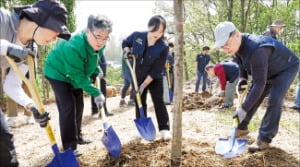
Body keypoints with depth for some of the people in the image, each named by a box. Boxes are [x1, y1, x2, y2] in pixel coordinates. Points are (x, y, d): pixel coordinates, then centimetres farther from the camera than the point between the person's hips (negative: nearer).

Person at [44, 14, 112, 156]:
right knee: (68, 107, -14)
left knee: (78, 106, 13)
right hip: (58, 73, -8)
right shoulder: (73, 47, -41)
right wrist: (96, 93, -35)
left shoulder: (98, 44, -17)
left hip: (76, 74, 8)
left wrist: (97, 71, -7)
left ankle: (77, 137, 29)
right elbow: (78, 76, -35)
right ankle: (69, 146, -6)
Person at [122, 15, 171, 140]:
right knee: (139, 102, 9)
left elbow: (156, 71, -23)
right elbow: (125, 43, 7)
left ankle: (164, 129, 2)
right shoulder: (137, 36, -17)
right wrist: (127, 51, -16)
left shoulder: (163, 47, -25)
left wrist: (144, 85, -23)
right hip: (138, 77, 3)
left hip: (154, 78, -3)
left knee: (158, 101, -6)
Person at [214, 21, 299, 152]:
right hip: (268, 70, 8)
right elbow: (243, 64, 8)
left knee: (274, 100, -21)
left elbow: (259, 84, -41)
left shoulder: (256, 50, -43)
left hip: (286, 68, -8)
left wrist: (244, 109, -40)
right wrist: (242, 79, -10)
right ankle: (242, 128, 25)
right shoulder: (238, 46, -15)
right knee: (252, 97, 9)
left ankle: (264, 139, -11)